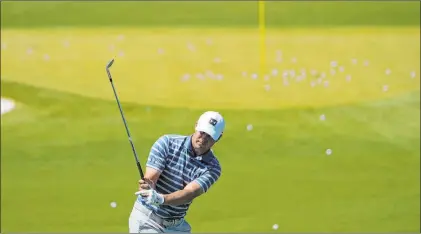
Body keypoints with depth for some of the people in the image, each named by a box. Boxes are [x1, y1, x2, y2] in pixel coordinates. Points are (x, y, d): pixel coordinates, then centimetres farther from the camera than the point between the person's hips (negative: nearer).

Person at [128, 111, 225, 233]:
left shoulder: (212, 167, -6)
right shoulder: (167, 143, -10)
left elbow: (190, 193, -23)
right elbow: (149, 180, -15)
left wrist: (160, 198, -41)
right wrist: (146, 187, -41)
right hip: (146, 219, -4)